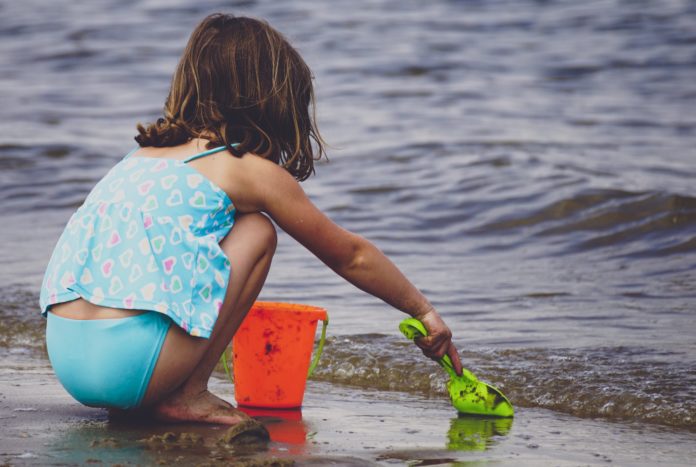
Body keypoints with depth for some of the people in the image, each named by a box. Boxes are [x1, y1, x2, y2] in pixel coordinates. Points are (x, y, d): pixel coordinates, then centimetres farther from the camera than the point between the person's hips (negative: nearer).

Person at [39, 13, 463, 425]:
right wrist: (424, 311, 32)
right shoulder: (250, 170, 5)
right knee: (257, 232, 8)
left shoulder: (147, 152, 23)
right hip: (128, 361, -7)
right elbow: (351, 256, 17)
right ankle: (188, 396, 5)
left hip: (63, 354, 7)